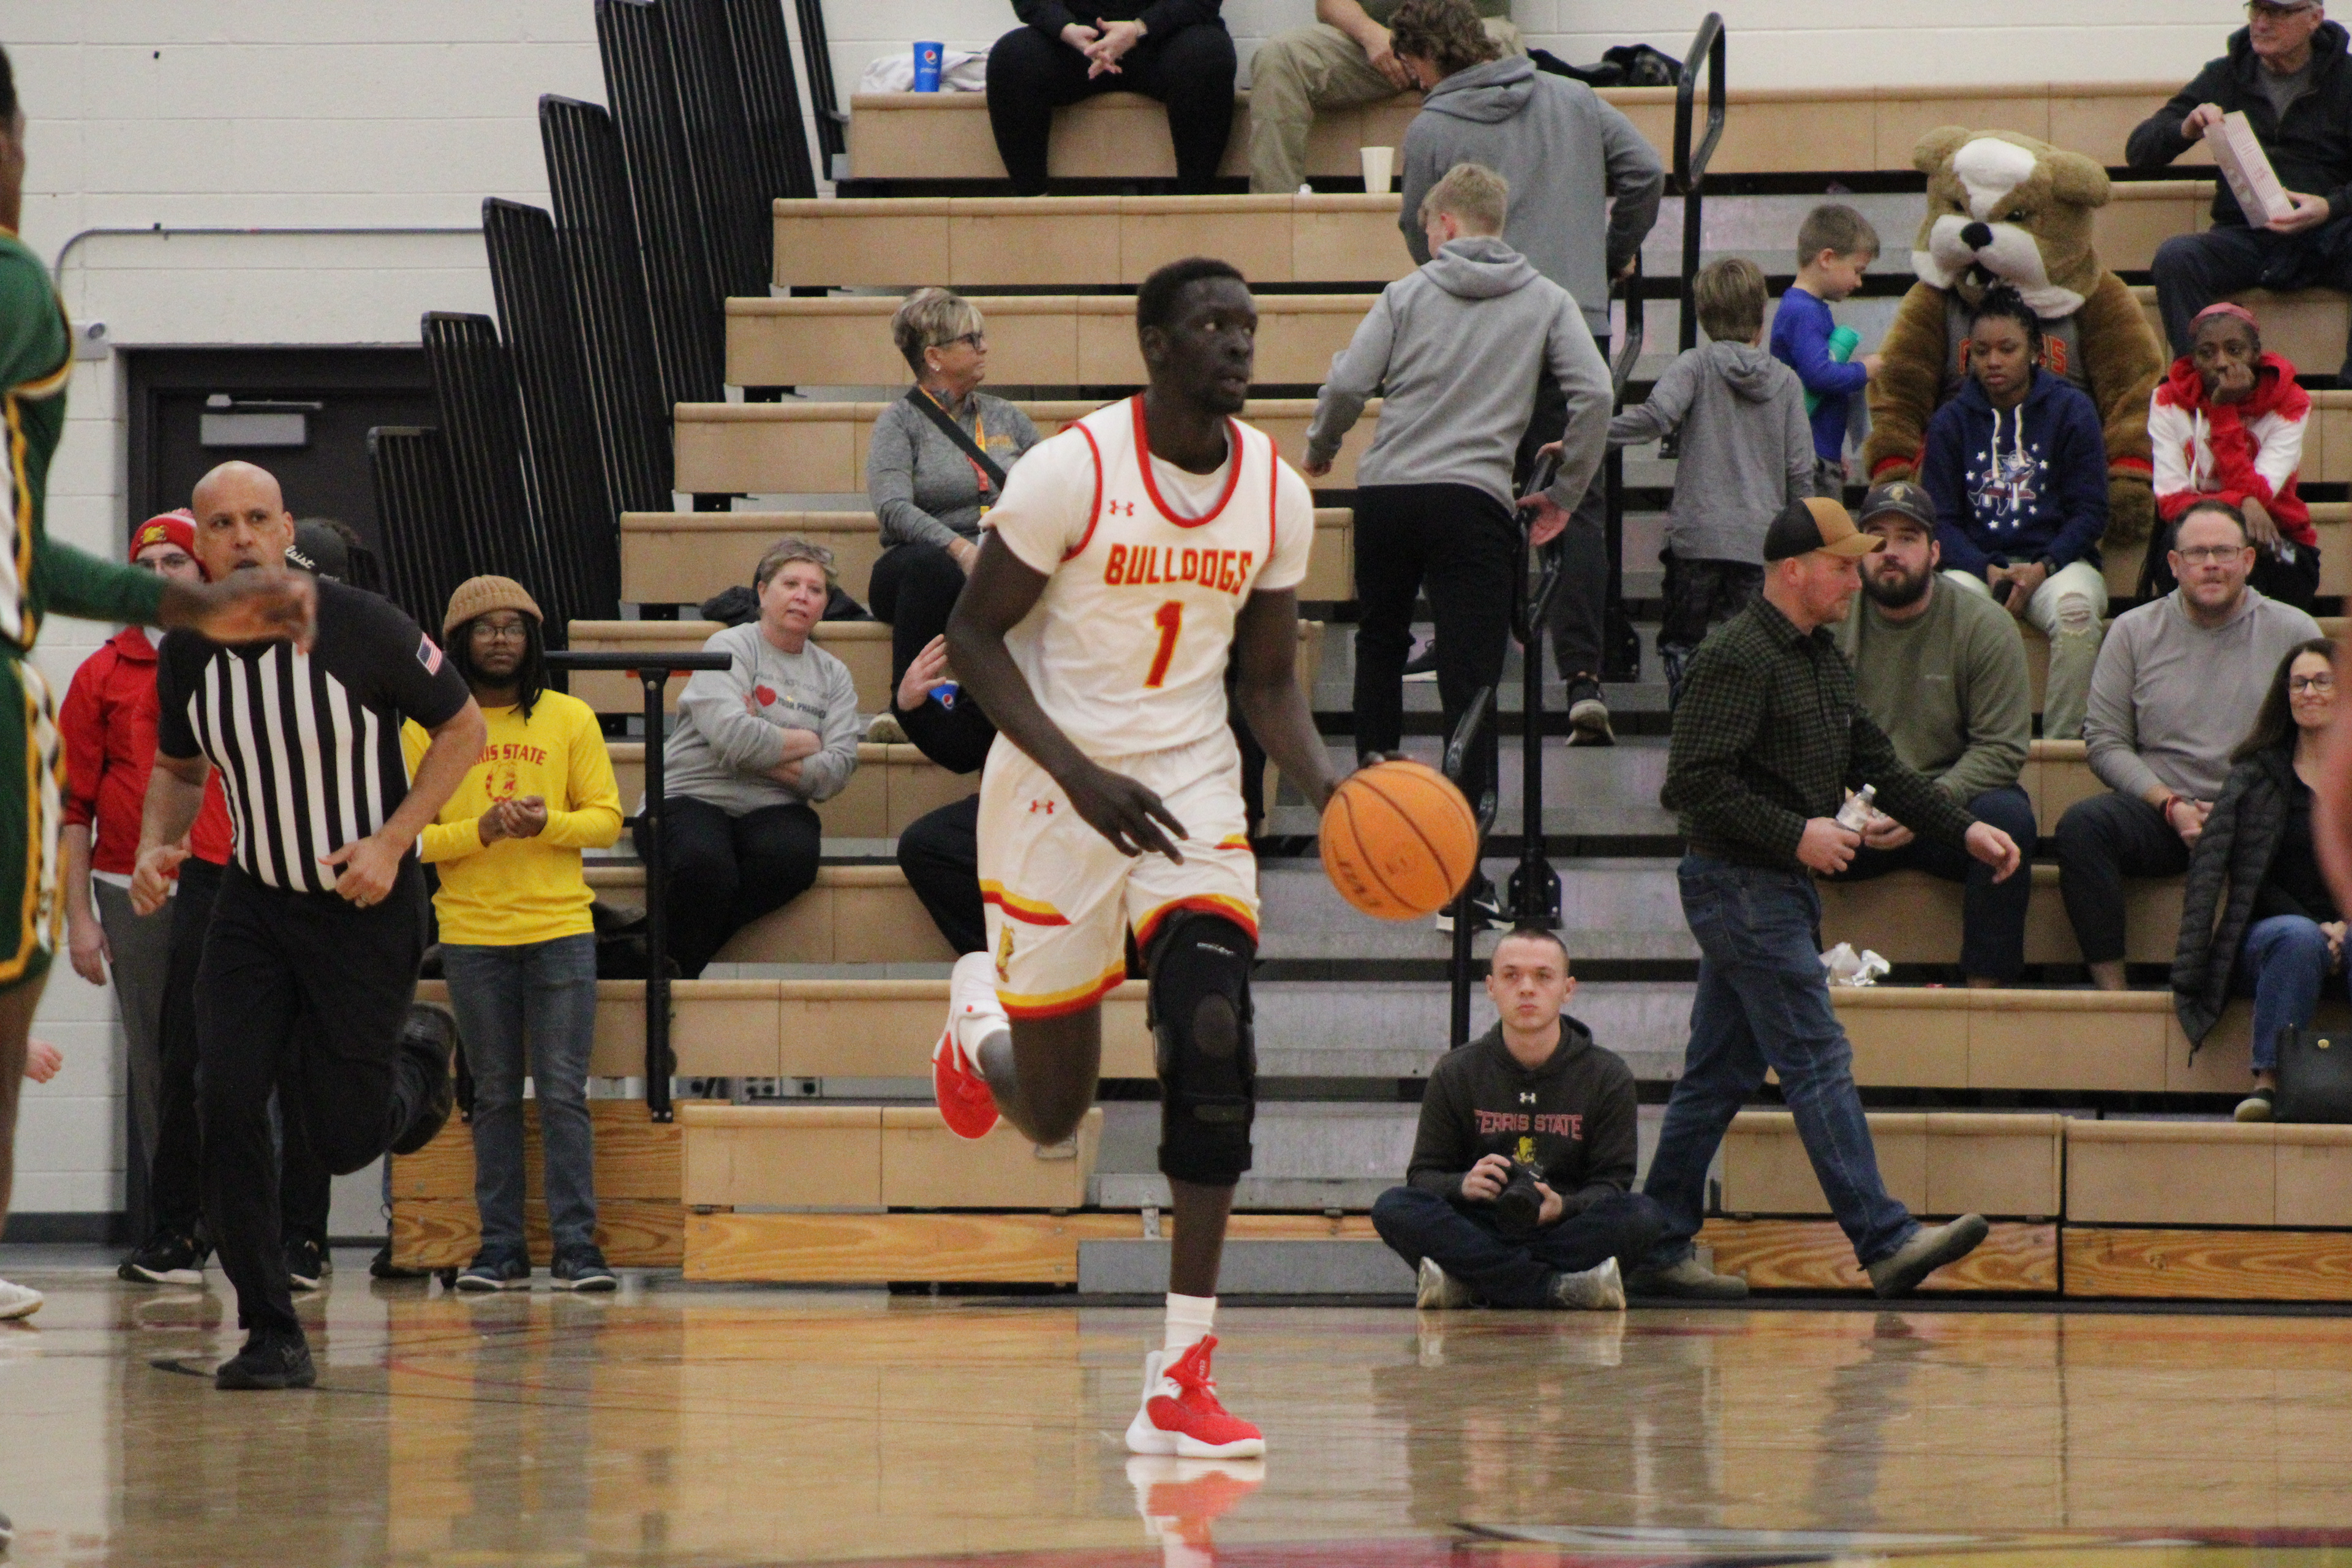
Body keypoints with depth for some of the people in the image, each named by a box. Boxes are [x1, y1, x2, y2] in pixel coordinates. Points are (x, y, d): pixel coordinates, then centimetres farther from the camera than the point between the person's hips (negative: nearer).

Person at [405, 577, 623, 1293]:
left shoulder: (571, 719, 4)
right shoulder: (428, 728, 3)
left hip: (560, 930, 0)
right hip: (471, 935, 0)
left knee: (564, 1092, -4)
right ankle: (500, 1248, 8)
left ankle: (576, 1246, -2)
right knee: (495, 1096, 5)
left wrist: (548, 823, -15)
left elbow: (607, 818, 4)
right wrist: (480, 831, -16)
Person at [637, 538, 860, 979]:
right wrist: (806, 742, -1)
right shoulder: (731, 647, 2)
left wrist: (769, 752, -10)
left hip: (772, 810, 4)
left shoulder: (833, 675, 17)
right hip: (694, 797, -4)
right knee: (705, 865, -38)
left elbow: (839, 768, 3)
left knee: (794, 854, -33)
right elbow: (732, 736, -16)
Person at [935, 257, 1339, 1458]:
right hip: (1056, 787, -3)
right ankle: (980, 1016, 47)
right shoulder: (1072, 471, -15)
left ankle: (1181, 1380, -19)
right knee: (1051, 1112, 5)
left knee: (1214, 1031, -21)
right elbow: (974, 637, -11)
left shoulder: (1277, 495, -1)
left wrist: (1327, 791, -10)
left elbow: (1268, 681, 9)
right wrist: (1082, 774, -23)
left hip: (1194, 787, 3)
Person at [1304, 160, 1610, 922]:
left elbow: (1347, 384, 0)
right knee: (1471, 683, -4)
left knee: (1380, 646, 24)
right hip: (1474, 501, -1)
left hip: (1385, 494, 1)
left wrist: (1319, 451, 20)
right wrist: (1566, 495, 10)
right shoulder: (1545, 302, 9)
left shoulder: (1407, 294, 7)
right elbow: (1592, 394, -2)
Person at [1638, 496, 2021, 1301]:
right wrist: (1796, 834, -20)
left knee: (1719, 1075, 10)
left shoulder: (1820, 657, 16)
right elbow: (1696, 781, -20)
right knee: (1818, 1063, -12)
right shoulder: (1737, 657, -15)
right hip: (1741, 886, -10)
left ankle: (1658, 1251, 14)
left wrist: (1963, 829, 12)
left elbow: (1876, 763, 21)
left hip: (1779, 888, 10)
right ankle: (1885, 1242, -15)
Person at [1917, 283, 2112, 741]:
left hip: (2058, 561, -1)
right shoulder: (1951, 421, 11)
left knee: (2076, 610, -37)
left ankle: (2061, 744, -30)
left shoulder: (2071, 410, 6)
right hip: (1977, 563, 1)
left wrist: (2042, 569, -14)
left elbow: (2090, 513, 3)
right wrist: (1987, 570, -13)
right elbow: (1940, 519, 6)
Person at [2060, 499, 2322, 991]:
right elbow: (2105, 743, 7)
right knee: (2082, 825, -30)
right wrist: (2173, 807, -8)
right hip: (2160, 816, 1)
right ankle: (2109, 989, -28)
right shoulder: (2134, 632, 11)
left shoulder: (2294, 632, 9)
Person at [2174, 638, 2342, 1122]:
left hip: (2344, 934, 0)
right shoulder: (2258, 772, 11)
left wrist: (2344, 928, -11)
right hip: (2268, 930, 0)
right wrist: (2314, 926, -11)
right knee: (2297, 938, -36)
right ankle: (2269, 1079, -36)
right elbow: (2249, 880, 3)